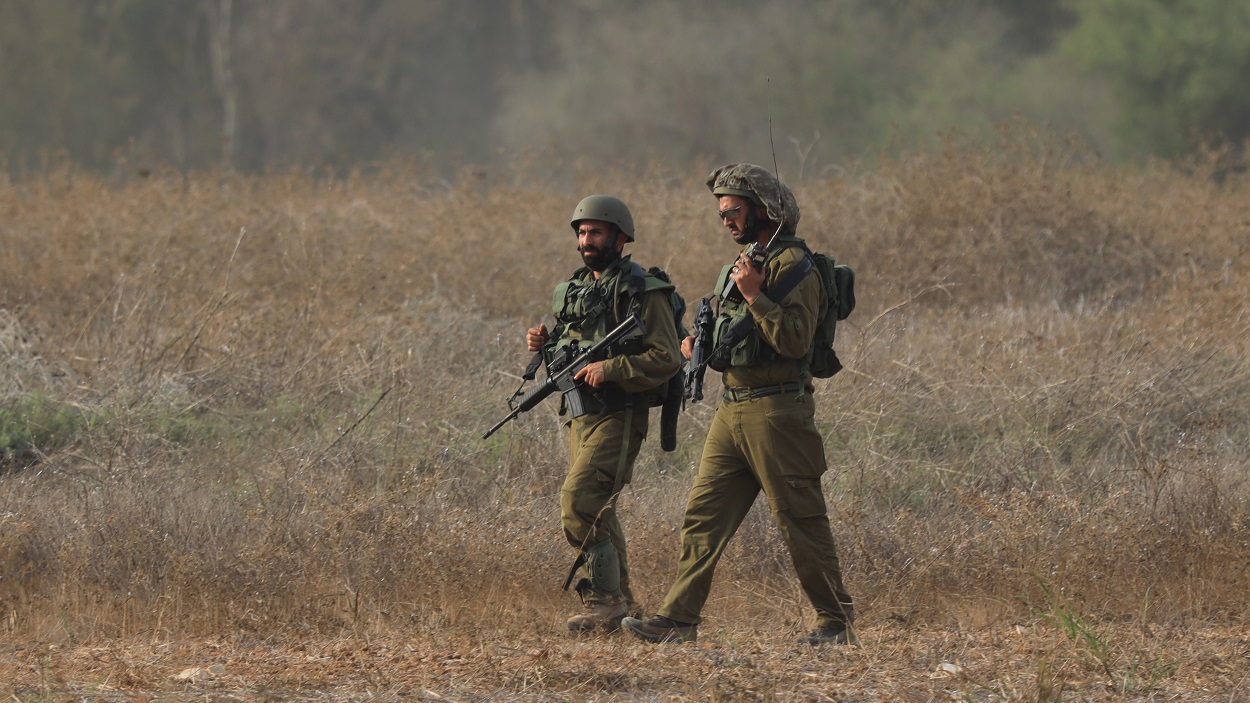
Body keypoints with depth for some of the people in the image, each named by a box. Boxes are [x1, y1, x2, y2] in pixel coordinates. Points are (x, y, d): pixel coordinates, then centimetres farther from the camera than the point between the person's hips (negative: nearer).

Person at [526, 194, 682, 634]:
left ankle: (605, 601, -13)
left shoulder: (643, 291, -9)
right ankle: (621, 604, 19)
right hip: (579, 415, 8)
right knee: (597, 513, 11)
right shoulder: (572, 291, 15)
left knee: (579, 502, -18)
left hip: (617, 417, -8)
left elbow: (667, 358, -15)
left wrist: (610, 369, -24)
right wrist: (543, 345, 3)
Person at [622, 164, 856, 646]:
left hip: (777, 412, -9)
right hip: (732, 410, 9)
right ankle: (678, 620, 1)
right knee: (703, 515, 3)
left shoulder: (792, 265, -11)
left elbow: (795, 340, -21)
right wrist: (701, 348, 7)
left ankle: (836, 621, 5)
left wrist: (754, 295, -22)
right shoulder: (742, 265, 18)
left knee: (801, 521, -3)